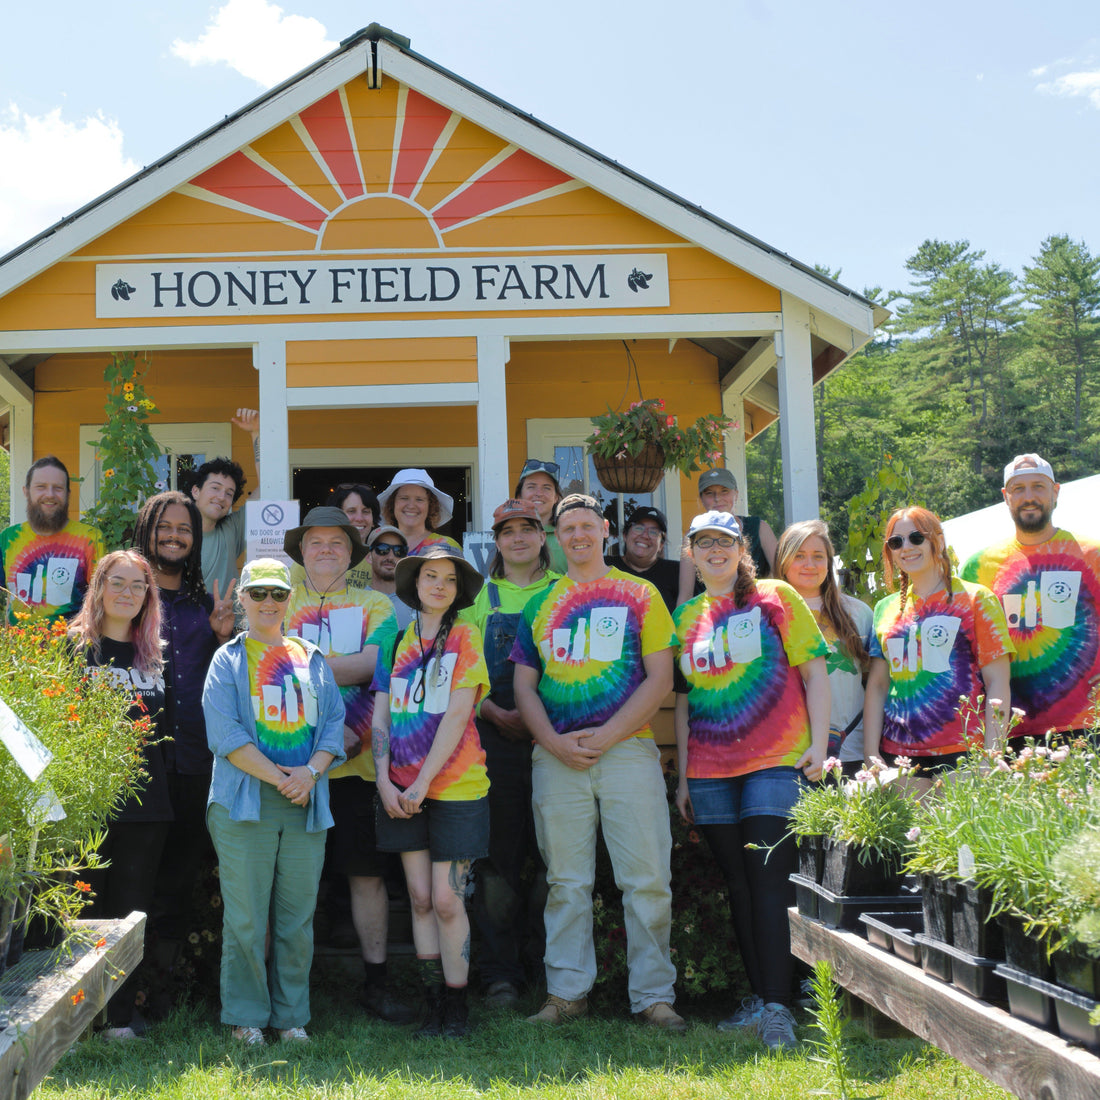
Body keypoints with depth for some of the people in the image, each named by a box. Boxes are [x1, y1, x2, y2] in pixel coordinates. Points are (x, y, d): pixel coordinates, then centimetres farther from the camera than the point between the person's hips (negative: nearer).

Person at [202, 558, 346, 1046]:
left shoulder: (312, 659, 15)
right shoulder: (228, 659, 5)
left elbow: (334, 724, 9)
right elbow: (225, 732, -6)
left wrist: (310, 772, -9)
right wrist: (278, 778, -13)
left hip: (306, 805, 3)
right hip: (245, 803, -3)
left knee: (298, 916, 6)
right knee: (245, 917, -1)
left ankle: (291, 1015, 17)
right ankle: (245, 1016, 11)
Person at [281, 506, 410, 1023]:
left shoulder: (374, 604, 11)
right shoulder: (282, 600, 12)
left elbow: (374, 662, -7)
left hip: (355, 762, 0)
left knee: (367, 873, 4)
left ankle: (374, 981, 14)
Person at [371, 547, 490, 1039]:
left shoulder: (466, 637, -1)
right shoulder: (396, 642, 12)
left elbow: (457, 715, -9)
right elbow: (381, 714, 10)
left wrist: (423, 783, -13)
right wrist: (384, 779, -3)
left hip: (454, 786, -3)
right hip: (402, 790, 4)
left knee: (447, 900, -4)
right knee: (420, 897, 5)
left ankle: (457, 1006, 8)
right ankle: (433, 1003, 14)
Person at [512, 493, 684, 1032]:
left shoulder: (639, 595, 6)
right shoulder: (540, 605, 14)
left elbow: (660, 678, -1)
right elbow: (524, 687, 11)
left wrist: (605, 736, -11)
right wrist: (556, 743, -6)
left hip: (628, 749, -2)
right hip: (556, 759, 2)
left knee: (646, 879, -3)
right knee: (566, 881, 7)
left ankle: (653, 994, 6)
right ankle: (567, 992, 16)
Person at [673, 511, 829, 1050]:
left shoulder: (775, 597, 3)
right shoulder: (685, 616, 14)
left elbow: (814, 671, 1)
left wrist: (818, 743, -8)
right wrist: (682, 775, 13)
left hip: (776, 761, -4)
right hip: (710, 769, 4)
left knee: (770, 880, -9)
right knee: (738, 884, 8)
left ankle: (778, 1005, -8)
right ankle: (757, 997, 16)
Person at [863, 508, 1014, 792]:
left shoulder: (975, 599, 4)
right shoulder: (885, 609, 15)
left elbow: (997, 683, -1)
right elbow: (877, 685, 14)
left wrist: (992, 758, -10)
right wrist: (871, 754, 4)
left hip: (961, 752, -3)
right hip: (898, 753, 4)